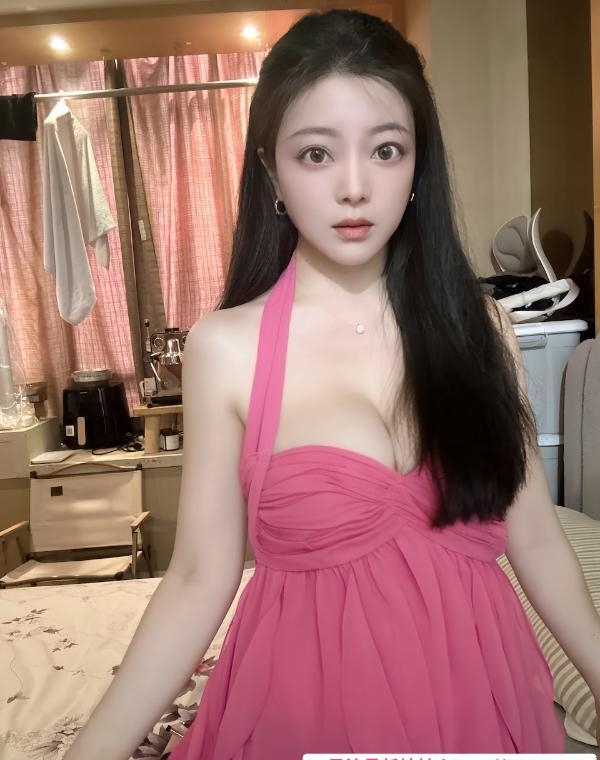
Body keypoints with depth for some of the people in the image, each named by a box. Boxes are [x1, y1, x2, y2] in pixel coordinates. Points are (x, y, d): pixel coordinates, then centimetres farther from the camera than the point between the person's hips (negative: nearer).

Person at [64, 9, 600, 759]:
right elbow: (200, 578, -9)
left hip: (474, 690, 3)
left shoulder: (477, 324, -5)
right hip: (309, 697, -1)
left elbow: (534, 537, 1)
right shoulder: (225, 348, -12)